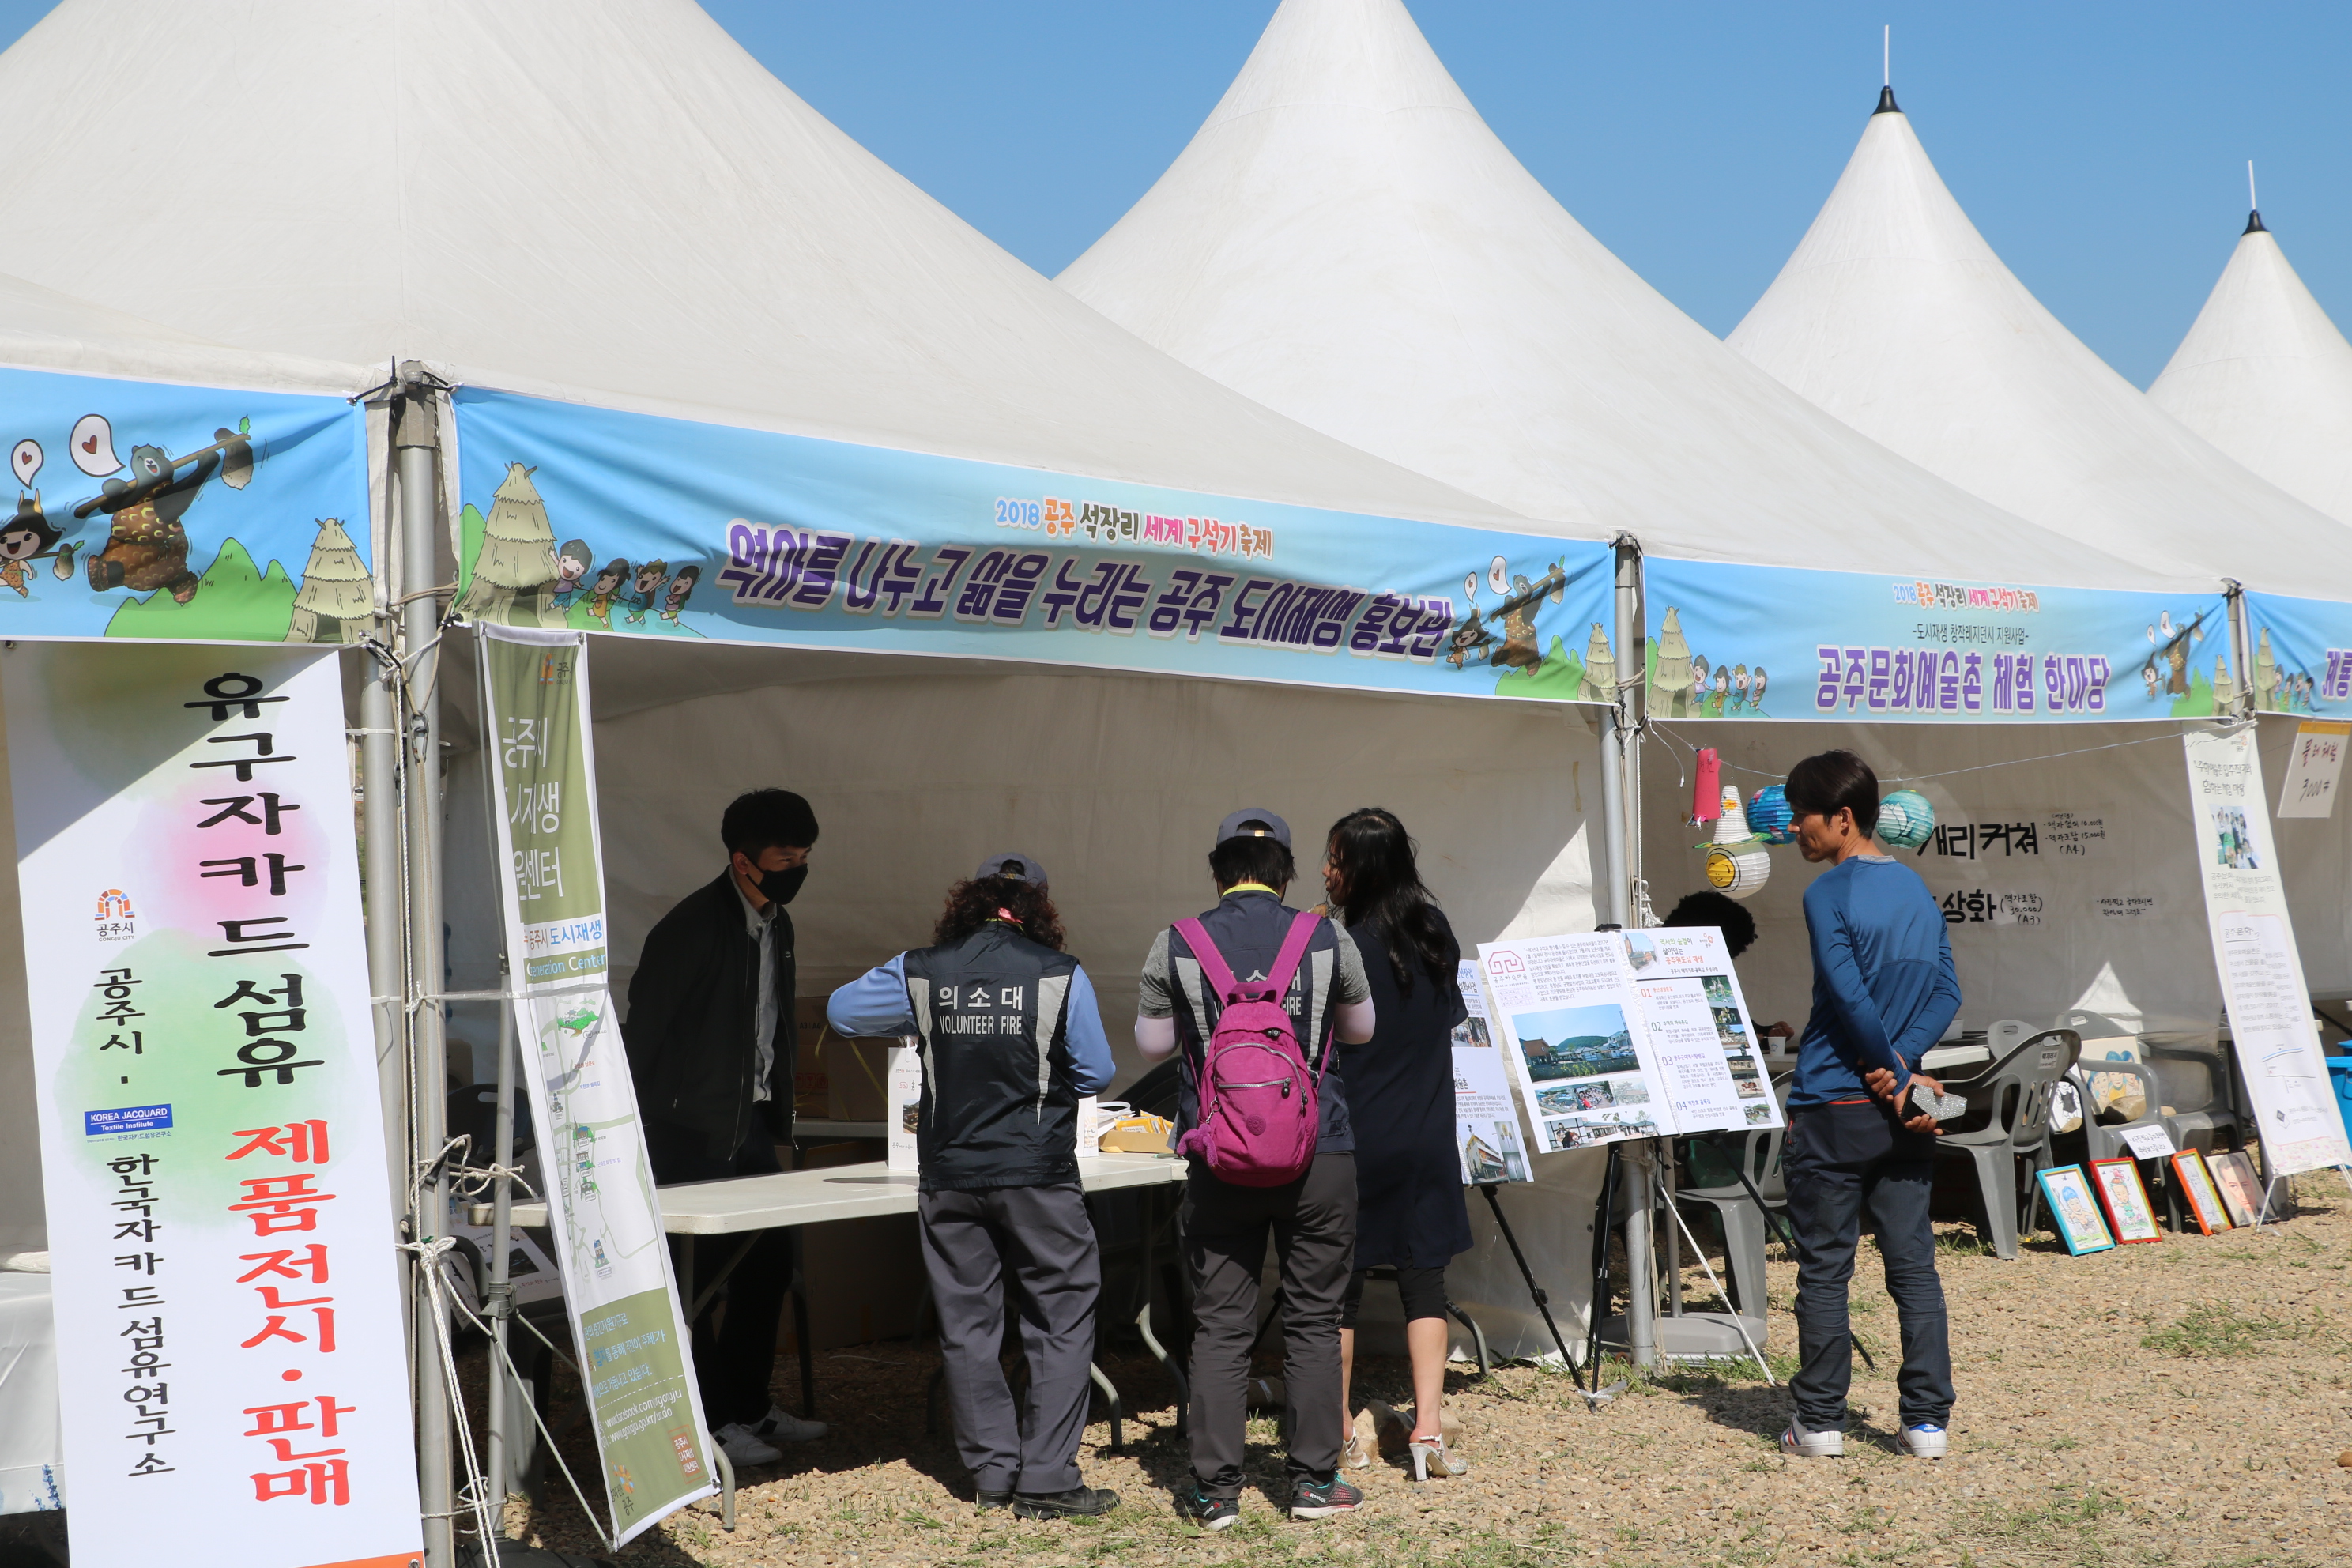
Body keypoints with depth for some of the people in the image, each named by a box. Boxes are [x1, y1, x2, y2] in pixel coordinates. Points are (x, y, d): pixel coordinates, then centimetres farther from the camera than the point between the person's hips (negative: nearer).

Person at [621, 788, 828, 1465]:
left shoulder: (776, 926, 12)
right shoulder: (694, 926, -14)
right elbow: (644, 1025, -13)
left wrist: (779, 1105, 17)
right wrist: (637, 1128, -13)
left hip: (752, 1126, 9)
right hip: (694, 1130, -9)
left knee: (769, 1261, 12)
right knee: (700, 1272, -4)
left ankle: (749, 1404, 24)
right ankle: (707, 1419, 4)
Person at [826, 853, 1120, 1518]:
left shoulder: (922, 971, 0)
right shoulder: (1060, 974, -7)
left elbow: (841, 1010, 14)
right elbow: (1096, 1074, -1)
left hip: (950, 1176, 3)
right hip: (1037, 1175, -3)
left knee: (968, 1326, 12)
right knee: (1060, 1321, 6)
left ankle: (993, 1471, 19)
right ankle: (1045, 1479, 2)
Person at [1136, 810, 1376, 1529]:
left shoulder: (1175, 946, -2)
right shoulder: (1328, 940, -2)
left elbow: (1151, 1043, 9)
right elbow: (1361, 1030, 14)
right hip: (1318, 1156, 0)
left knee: (1219, 1326, 7)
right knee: (1314, 1320, 10)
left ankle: (1215, 1489, 9)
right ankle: (1314, 1481, 14)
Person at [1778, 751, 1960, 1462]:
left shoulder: (1828, 894, -10)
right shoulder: (1919, 890, 11)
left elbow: (1851, 997, -18)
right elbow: (1947, 990, 3)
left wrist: (1894, 1072, -9)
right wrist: (1901, 1065, -8)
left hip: (1832, 1108, -5)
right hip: (1902, 1112, 6)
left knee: (1824, 1268, 3)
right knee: (1914, 1264, 8)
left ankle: (1820, 1421, 8)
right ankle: (1928, 1420, 10)